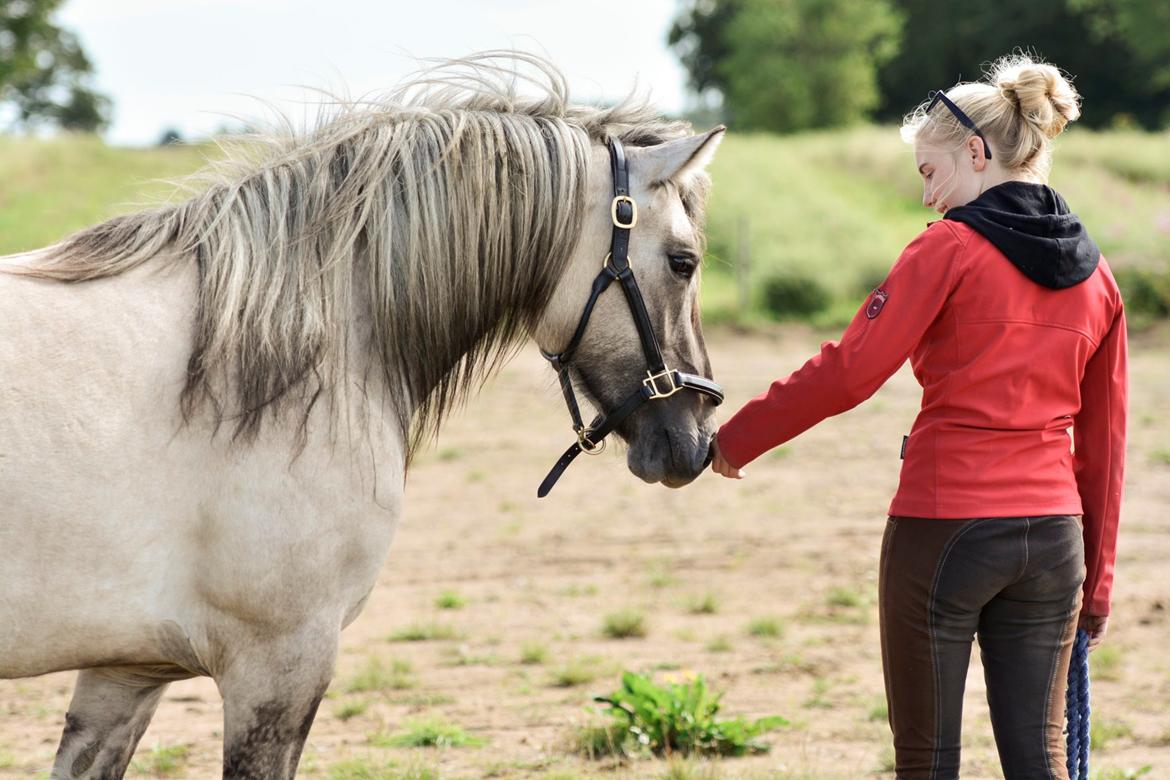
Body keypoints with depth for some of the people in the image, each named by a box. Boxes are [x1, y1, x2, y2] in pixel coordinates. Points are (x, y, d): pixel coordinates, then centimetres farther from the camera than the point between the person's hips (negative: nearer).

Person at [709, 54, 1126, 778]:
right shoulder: (1094, 273, 10)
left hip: (944, 525, -5)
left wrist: (733, 442, -1)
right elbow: (1104, 441, 13)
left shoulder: (950, 247, -8)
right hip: (1051, 536, 5)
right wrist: (1099, 577, 19)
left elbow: (848, 373, -11)